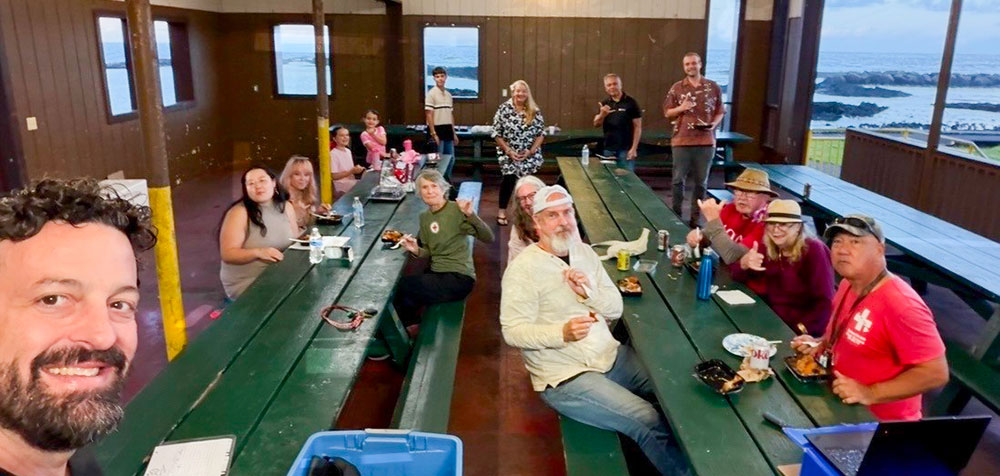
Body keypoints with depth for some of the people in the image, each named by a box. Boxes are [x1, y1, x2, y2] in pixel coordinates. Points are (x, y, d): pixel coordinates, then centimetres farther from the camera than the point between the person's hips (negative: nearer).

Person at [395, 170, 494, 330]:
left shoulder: (457, 210, -12)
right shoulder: (424, 217, 9)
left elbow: (488, 238, -19)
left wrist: (471, 215, -34)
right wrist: (416, 250, -7)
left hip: (459, 277, -6)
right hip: (437, 273, 6)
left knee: (404, 285, -15)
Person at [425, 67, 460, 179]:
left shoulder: (448, 95, 13)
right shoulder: (431, 94, -9)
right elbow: (429, 115, -13)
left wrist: (454, 133, 15)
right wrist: (433, 134, -18)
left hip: (448, 130, 7)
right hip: (437, 129, -7)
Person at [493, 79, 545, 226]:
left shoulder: (534, 111, 0)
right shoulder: (504, 109, -6)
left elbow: (541, 133, 2)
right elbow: (496, 133, -6)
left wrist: (531, 150, -9)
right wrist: (508, 151, -12)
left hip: (529, 155, 2)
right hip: (509, 154, -2)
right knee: (509, 179, -5)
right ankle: (502, 211, 11)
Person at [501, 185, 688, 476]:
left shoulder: (584, 251, 7)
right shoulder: (523, 268, -14)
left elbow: (616, 309, 7)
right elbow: (513, 331, -18)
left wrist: (590, 292, -15)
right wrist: (562, 333, -32)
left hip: (611, 355, 7)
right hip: (565, 376, -7)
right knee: (650, 422, -17)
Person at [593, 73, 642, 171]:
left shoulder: (630, 102, -4)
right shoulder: (604, 103, 9)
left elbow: (637, 127, -5)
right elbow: (596, 124, 5)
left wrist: (634, 148, -12)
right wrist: (602, 114, -17)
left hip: (626, 149, -4)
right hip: (609, 149, 4)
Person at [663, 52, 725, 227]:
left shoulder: (713, 87, 4)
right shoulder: (677, 88, 3)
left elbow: (720, 111, 10)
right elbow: (667, 112, 6)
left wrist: (713, 124, -9)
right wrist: (681, 108, -13)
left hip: (706, 141, 1)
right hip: (681, 141, -1)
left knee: (701, 182, 6)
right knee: (678, 180, 3)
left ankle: (695, 218, 15)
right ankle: (676, 216, 14)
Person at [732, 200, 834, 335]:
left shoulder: (814, 250, -14)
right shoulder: (768, 248, 1)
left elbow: (825, 302, -18)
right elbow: (738, 277, 2)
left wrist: (799, 329, -30)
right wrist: (744, 263, -21)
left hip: (808, 331, -5)